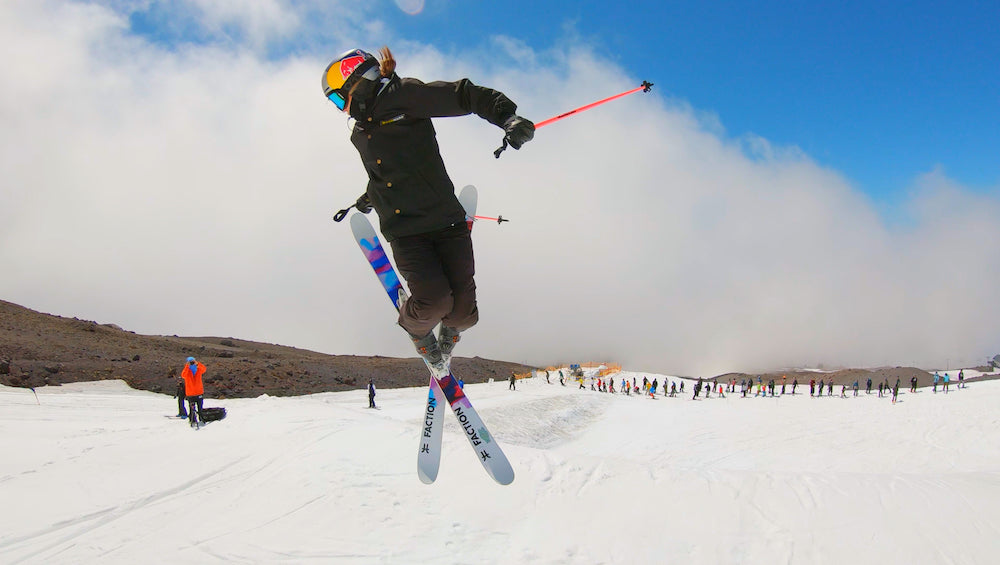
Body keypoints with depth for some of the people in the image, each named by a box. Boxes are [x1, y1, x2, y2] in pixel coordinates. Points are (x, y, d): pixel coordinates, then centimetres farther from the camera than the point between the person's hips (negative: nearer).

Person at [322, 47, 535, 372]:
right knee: (433, 298, -21)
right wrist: (369, 198, 52)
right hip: (404, 232, 3)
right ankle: (415, 328, 14)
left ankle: (450, 328, 27)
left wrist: (507, 117, -20)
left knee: (463, 309, -9)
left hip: (446, 219, -3)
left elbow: (466, 96, -7)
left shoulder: (403, 95, 0)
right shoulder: (360, 135, 20)